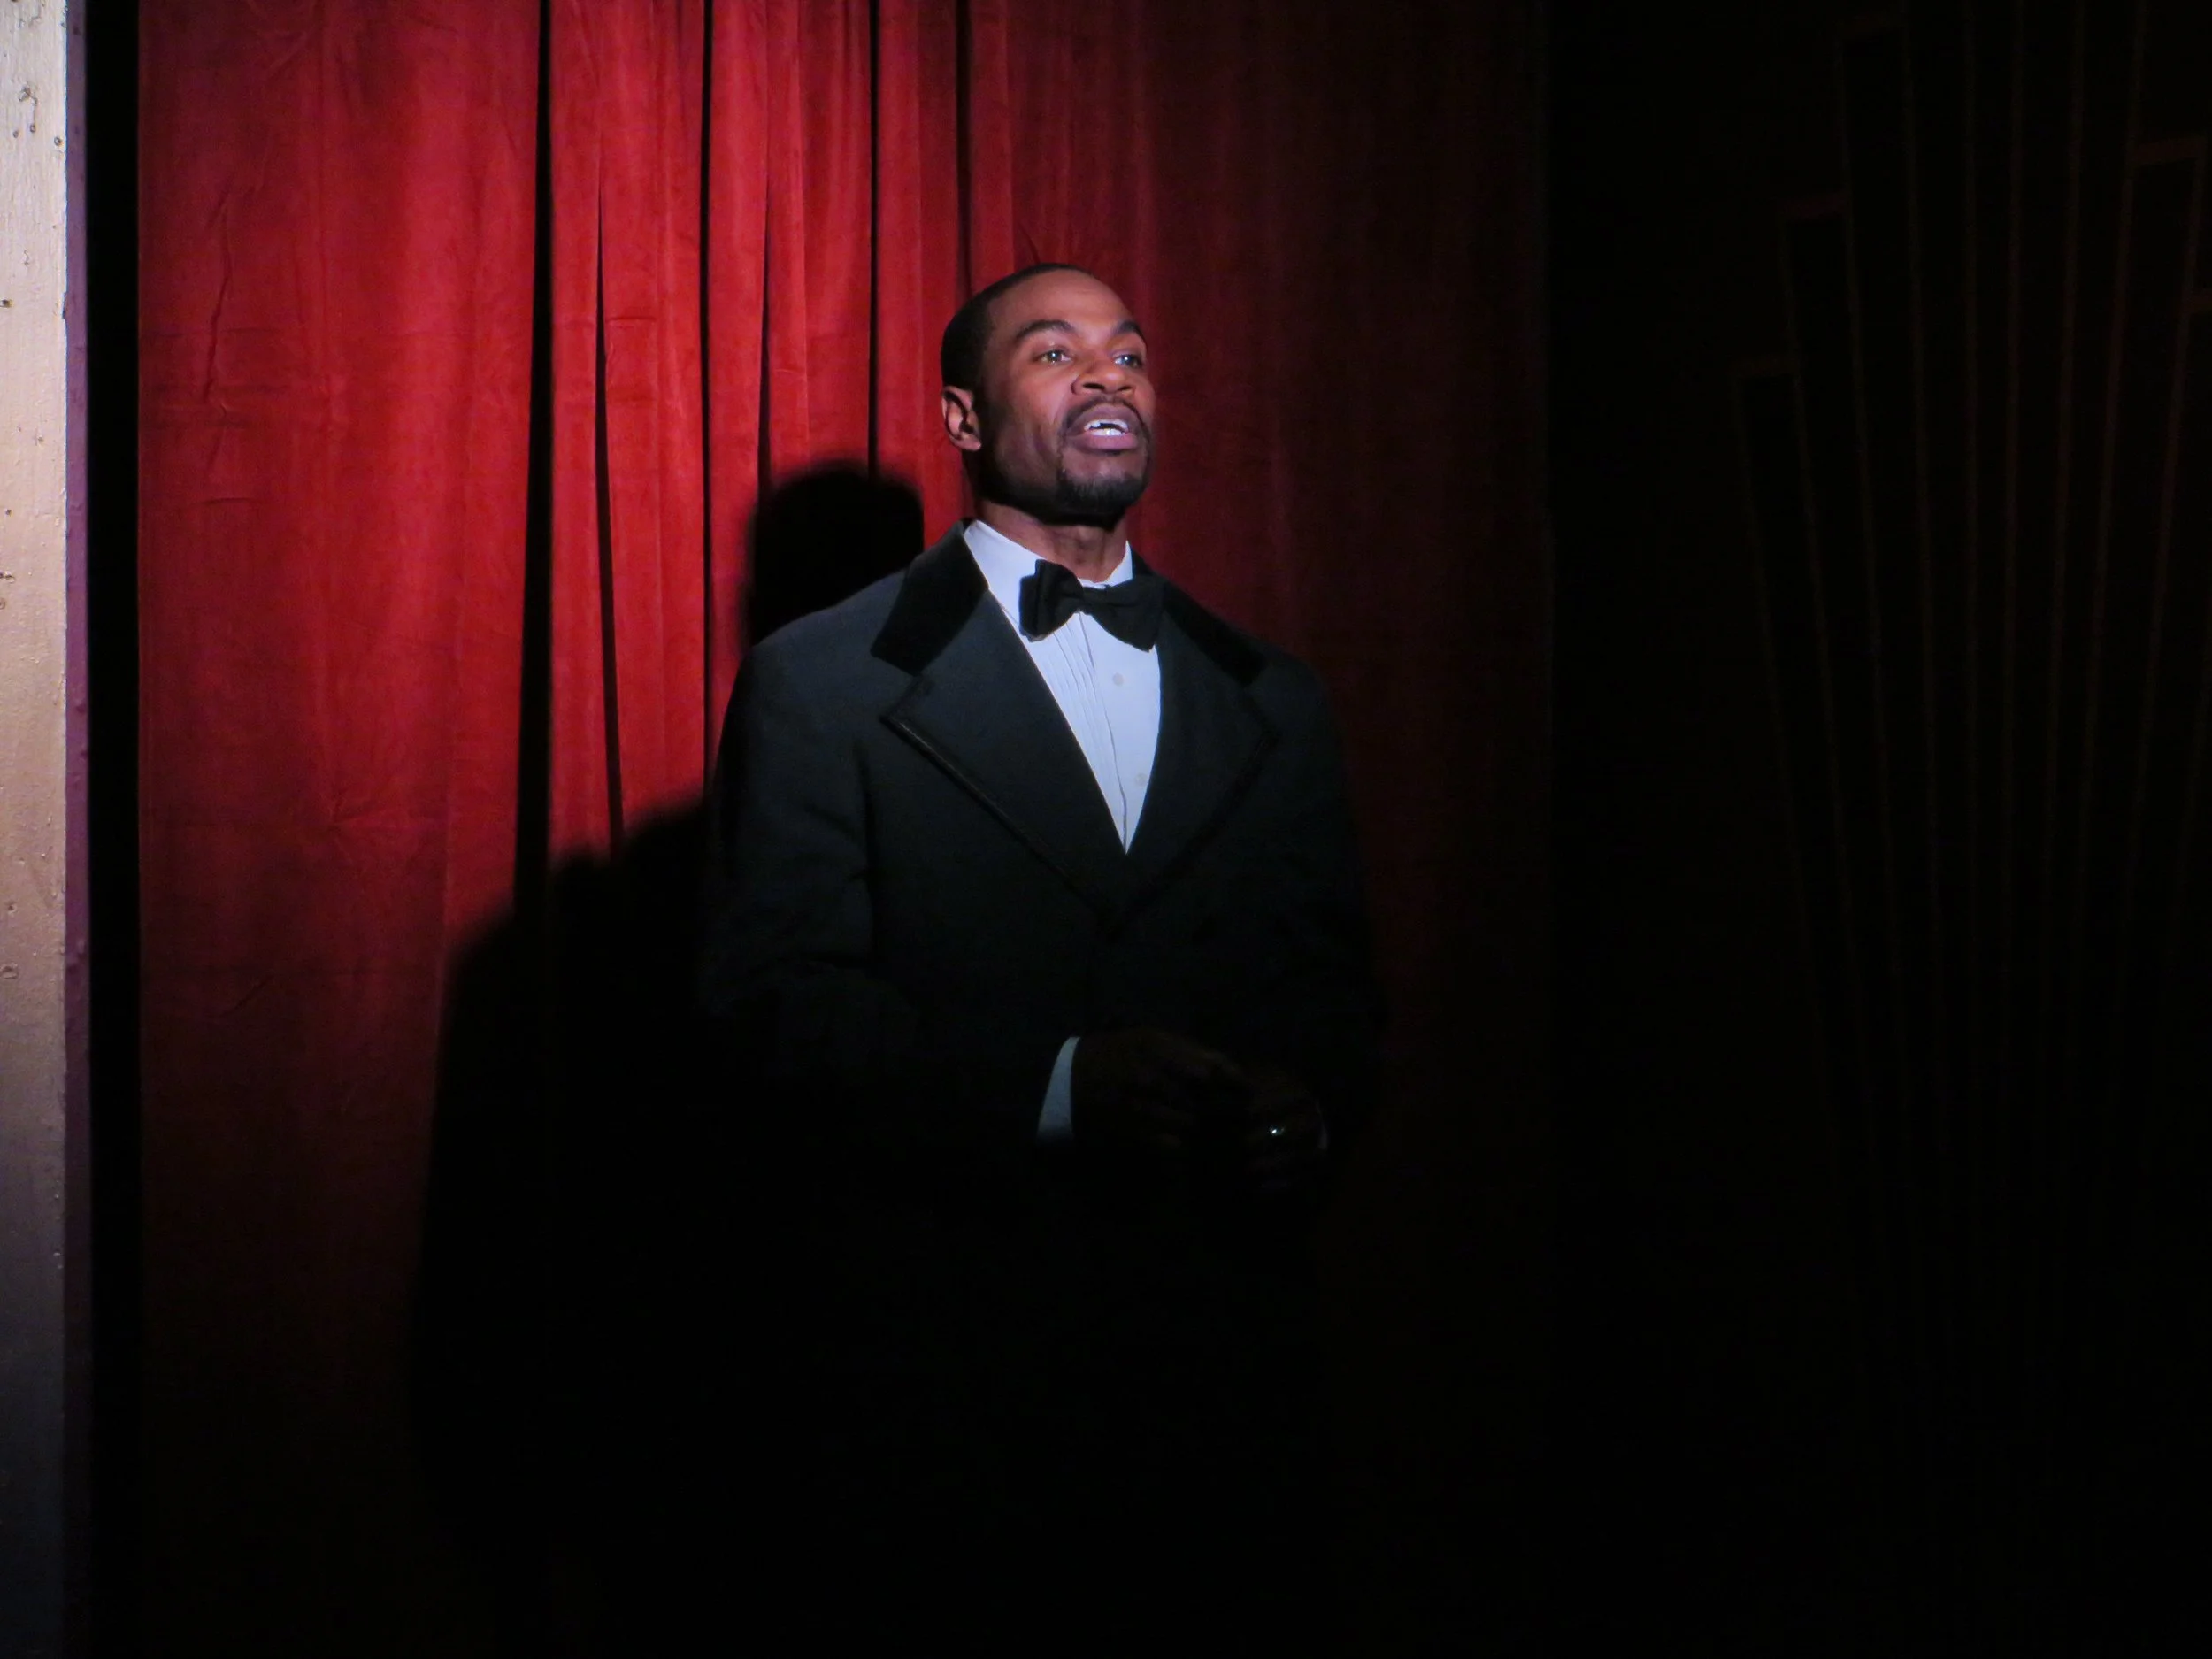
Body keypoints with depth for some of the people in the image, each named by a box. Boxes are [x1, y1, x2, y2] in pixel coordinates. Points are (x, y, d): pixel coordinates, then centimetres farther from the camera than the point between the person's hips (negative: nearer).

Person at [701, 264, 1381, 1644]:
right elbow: (774, 999, -8)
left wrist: (1310, 1113, -8)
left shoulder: (1275, 704, 15)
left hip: (1222, 1379, 4)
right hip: (928, 1378, -3)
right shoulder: (825, 683, 1)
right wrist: (1053, 1087, -21)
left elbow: (1338, 995, 15)